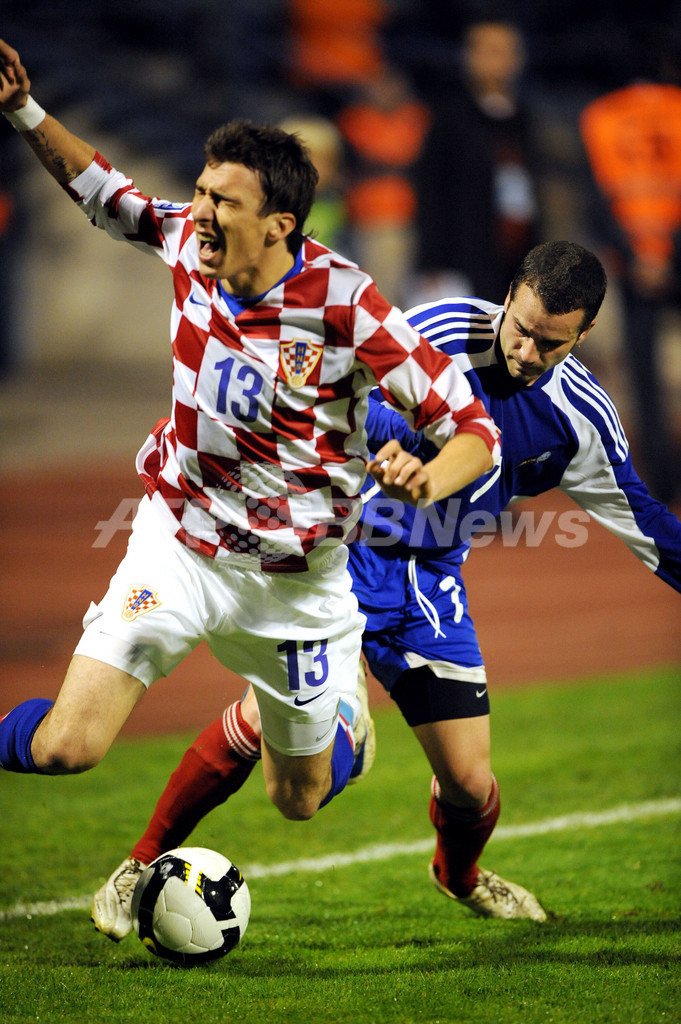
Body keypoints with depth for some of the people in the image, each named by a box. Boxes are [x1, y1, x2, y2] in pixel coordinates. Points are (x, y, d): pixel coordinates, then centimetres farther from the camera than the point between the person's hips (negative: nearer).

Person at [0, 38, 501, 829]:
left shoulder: (345, 307, -24)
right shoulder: (188, 243, -12)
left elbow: (474, 428, -19)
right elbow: (111, 200, 12)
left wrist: (429, 480, -41)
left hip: (296, 578, -2)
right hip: (179, 541, 2)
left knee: (300, 801, 17)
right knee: (65, 747, -19)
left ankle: (340, 717, 51)